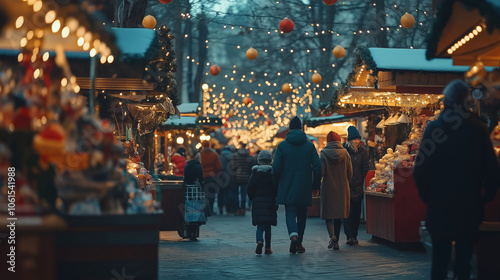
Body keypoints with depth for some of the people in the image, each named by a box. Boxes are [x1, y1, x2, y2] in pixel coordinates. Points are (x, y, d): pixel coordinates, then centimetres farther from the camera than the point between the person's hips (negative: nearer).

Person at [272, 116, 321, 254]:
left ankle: (293, 235, -28)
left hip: (287, 187, -1)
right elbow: (317, 167, -3)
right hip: (304, 188, 1)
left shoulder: (282, 145, -2)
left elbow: (276, 168, -6)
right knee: (302, 214, 13)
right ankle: (299, 243, 18)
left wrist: (278, 185, 9)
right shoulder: (309, 145, 1)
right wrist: (316, 186, 6)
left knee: (290, 212, -1)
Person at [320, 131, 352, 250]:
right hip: (342, 188, 2)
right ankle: (336, 241, 14)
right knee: (338, 214, 12)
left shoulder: (324, 154, -6)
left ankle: (332, 235, -17)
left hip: (328, 188, -2)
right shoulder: (345, 153, 1)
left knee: (328, 213, 7)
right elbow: (350, 173, 3)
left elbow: (321, 172, -11)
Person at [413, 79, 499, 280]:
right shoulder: (478, 129, -3)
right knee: (464, 258, 8)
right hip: (469, 205, 1)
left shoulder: (434, 127, -8)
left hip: (440, 205, -1)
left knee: (440, 258, 7)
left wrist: (426, 195, 4)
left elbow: (420, 168, -9)